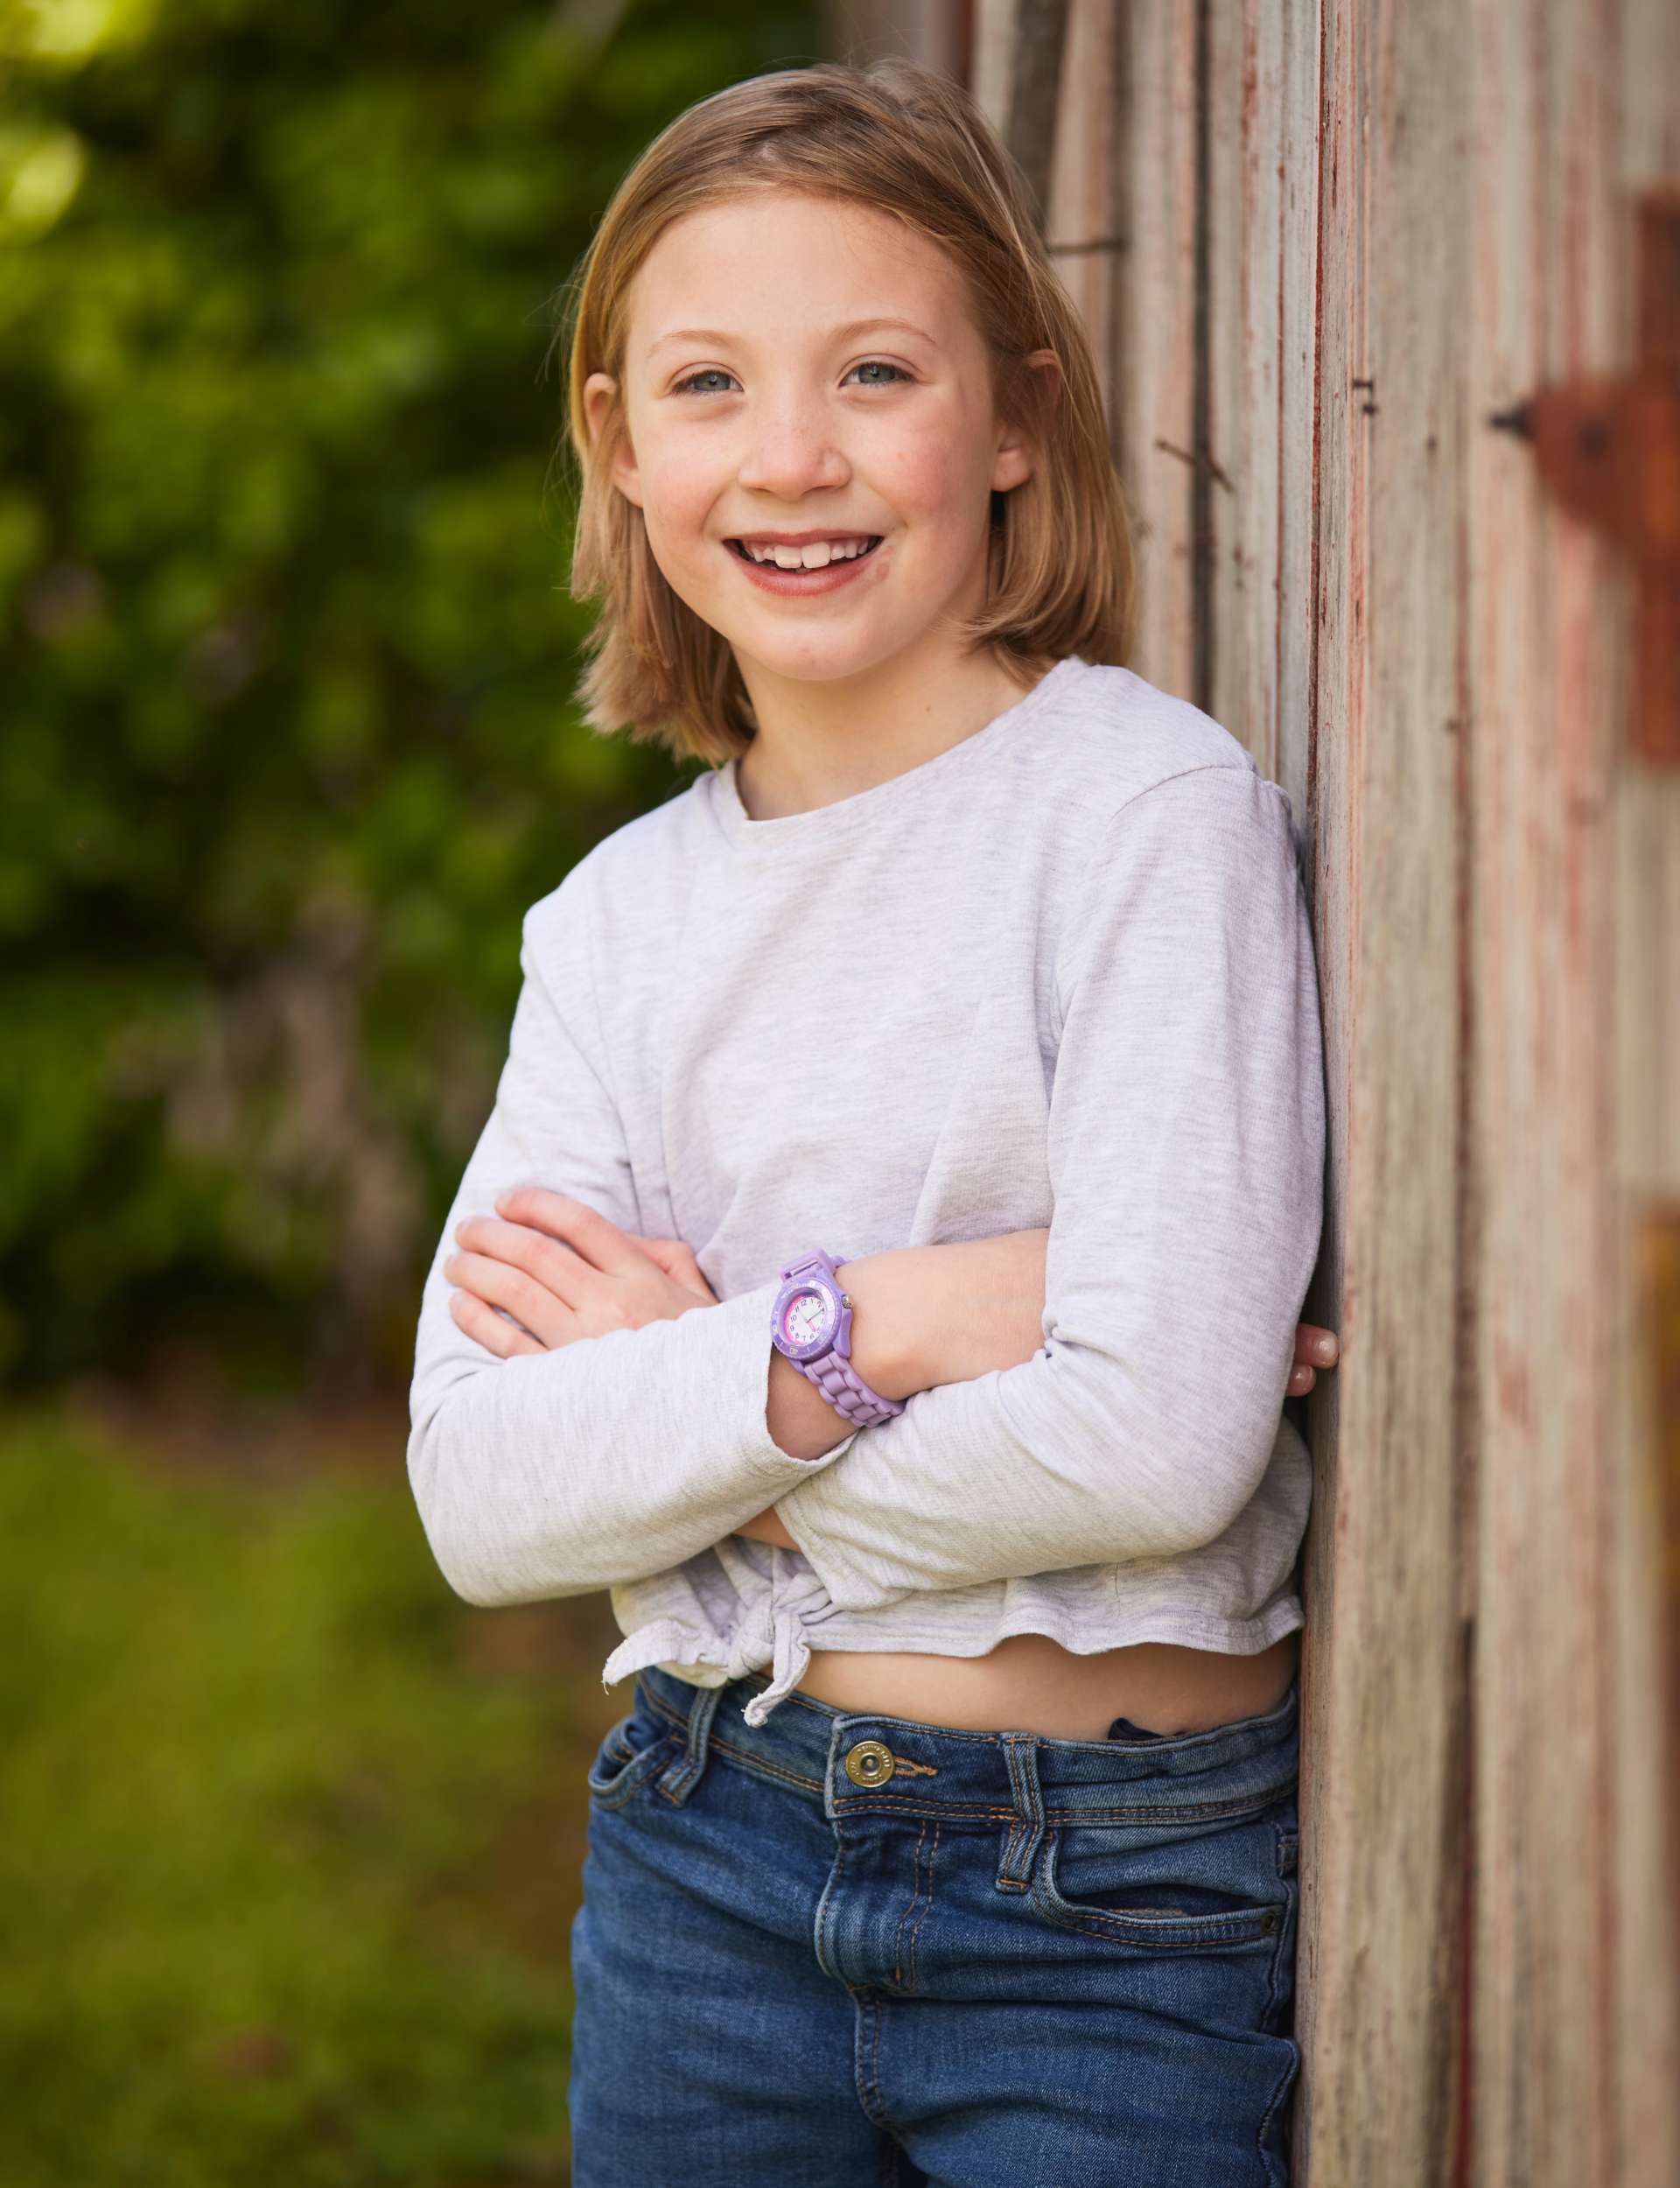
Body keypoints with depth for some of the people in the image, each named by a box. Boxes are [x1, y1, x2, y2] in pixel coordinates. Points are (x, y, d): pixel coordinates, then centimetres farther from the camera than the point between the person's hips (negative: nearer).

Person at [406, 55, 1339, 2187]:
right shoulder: (622, 915, 5)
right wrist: (873, 1325, -18)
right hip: (708, 1863, 5)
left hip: (1118, 1915, -4)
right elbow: (478, 1500, -4)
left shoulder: (1149, 808, -12)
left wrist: (672, 1379, -9)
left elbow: (1161, 1441, -22)